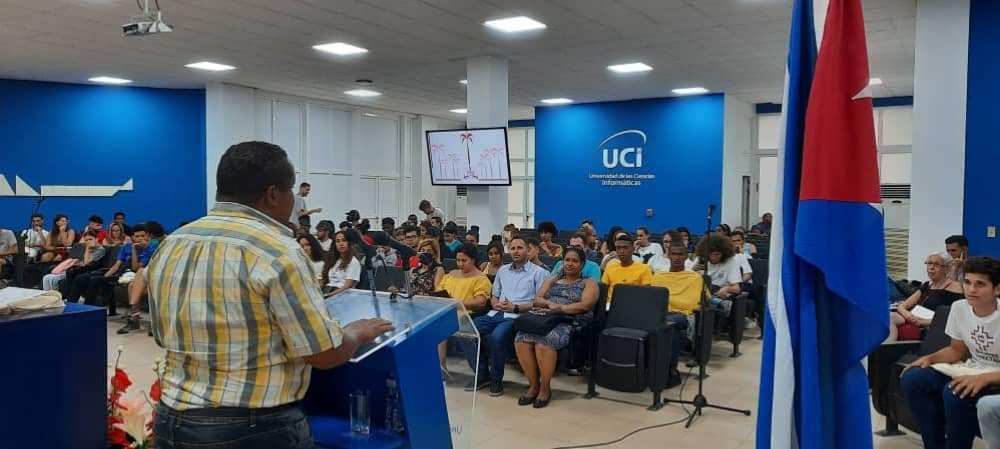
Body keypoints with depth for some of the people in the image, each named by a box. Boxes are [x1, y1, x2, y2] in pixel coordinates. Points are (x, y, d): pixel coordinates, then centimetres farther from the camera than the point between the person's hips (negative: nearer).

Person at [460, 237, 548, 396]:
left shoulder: (539, 272, 5)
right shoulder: (503, 270, 23)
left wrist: (516, 308, -13)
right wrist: (495, 304, 0)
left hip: (518, 316, -6)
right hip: (496, 314, 6)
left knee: (497, 337, -37)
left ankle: (496, 379, -13)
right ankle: (482, 374, -3)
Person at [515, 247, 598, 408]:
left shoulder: (589, 283, 14)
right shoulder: (551, 281, 28)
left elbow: (585, 305, -4)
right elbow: (536, 300, 14)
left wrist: (559, 308, -13)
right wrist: (550, 304, -8)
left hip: (570, 323, -4)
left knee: (544, 341, -36)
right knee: (521, 339, -29)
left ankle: (545, 387, -16)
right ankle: (533, 385, -15)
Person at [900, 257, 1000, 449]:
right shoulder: (959, 308, -1)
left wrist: (984, 378, -35)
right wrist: (929, 358, -7)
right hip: (973, 373, 6)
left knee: (954, 393, -34)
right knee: (912, 379, -14)